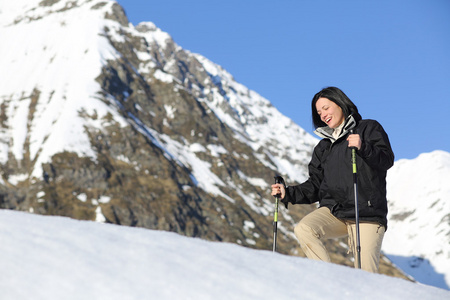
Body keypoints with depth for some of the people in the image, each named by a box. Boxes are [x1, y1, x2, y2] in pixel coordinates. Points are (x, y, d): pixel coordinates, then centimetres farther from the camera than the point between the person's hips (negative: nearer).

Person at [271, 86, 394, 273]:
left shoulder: (369, 129, 9)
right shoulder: (323, 147, 24)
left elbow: (387, 160, -7)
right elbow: (315, 186, 21)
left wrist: (363, 148, -24)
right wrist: (288, 194, 5)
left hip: (367, 215, -4)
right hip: (333, 212, 4)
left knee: (366, 276, -15)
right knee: (303, 229, -27)